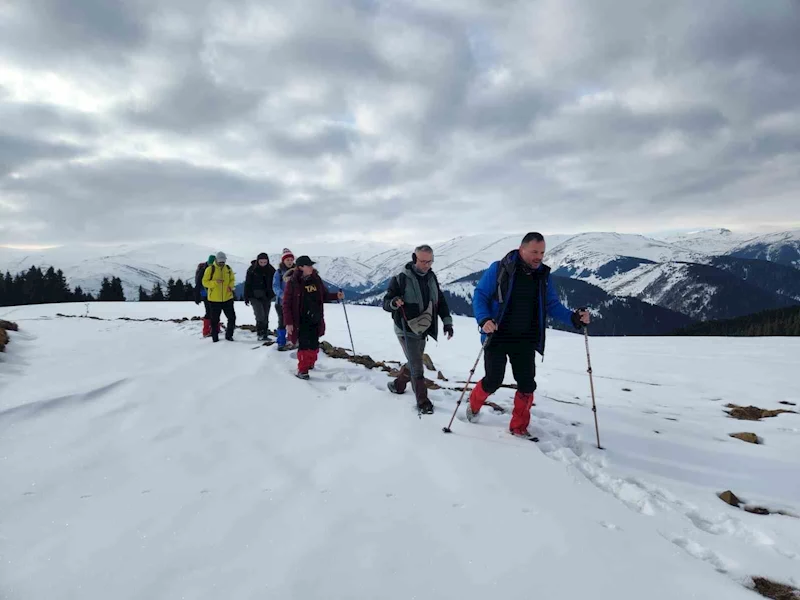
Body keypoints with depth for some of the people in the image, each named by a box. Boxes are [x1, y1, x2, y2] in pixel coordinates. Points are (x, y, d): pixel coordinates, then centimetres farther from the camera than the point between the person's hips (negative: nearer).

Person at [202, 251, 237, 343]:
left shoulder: (228, 269, 6)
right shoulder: (210, 269, -6)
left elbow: (232, 280, 16)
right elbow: (205, 282, -6)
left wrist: (230, 286, -5)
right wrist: (215, 282, -23)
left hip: (227, 298, 3)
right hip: (214, 299, -3)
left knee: (232, 317, 3)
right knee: (215, 320, 6)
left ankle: (229, 335, 19)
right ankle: (215, 337, 20)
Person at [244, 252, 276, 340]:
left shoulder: (271, 270, 0)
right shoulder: (252, 269, -6)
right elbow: (247, 284, -3)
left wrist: (272, 294, 6)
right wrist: (246, 297, -4)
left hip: (266, 297, 3)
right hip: (255, 297, -3)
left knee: (266, 316, 9)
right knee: (260, 316, -16)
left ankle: (264, 334, 18)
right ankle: (260, 333, -3)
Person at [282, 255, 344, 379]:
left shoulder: (316, 279, 4)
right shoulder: (293, 283, -11)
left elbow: (324, 295, 16)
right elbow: (287, 304, -8)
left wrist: (336, 295, -2)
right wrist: (288, 322, -11)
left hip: (316, 320, 5)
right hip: (302, 321, -5)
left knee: (314, 344, 12)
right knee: (304, 345, -5)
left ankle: (310, 364, 32)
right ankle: (302, 370, 7)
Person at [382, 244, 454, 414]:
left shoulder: (431, 277, 3)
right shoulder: (402, 278, -16)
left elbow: (440, 301, 12)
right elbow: (386, 303, -12)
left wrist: (447, 321, 5)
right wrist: (394, 302, -35)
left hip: (423, 330, 7)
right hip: (406, 330, -6)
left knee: (414, 362, 19)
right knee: (417, 367, -6)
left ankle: (398, 385, 42)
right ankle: (423, 401, 7)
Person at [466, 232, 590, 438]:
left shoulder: (543, 276, 3)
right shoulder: (499, 269, -10)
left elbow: (553, 305, 7)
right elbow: (480, 295, -8)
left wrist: (574, 318, -11)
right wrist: (484, 319, -25)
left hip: (525, 341, 4)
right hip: (497, 337, -4)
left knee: (527, 384, 2)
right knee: (493, 381, 1)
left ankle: (519, 427, 20)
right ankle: (474, 404, 33)